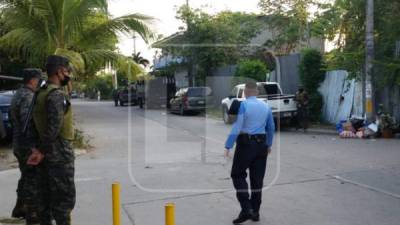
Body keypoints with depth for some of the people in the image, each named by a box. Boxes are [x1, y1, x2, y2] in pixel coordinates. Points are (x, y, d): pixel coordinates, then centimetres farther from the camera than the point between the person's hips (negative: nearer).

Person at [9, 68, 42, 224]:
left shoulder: (18, 94, 13)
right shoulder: (28, 97, -18)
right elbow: (27, 123, -28)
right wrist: (33, 146, -27)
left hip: (19, 144, 10)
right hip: (28, 146, -10)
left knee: (26, 177, 20)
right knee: (33, 180, -1)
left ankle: (20, 208, 31)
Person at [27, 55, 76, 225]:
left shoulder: (41, 93, 12)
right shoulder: (57, 95, -17)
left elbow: (39, 122, 15)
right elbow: (54, 127, -24)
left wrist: (42, 150, 13)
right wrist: (43, 152, -14)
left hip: (47, 153, 9)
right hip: (59, 153, -9)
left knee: (47, 195, 15)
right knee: (65, 196, -2)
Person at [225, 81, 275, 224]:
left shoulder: (244, 105, -10)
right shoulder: (265, 106, 8)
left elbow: (237, 127, -18)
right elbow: (271, 128, 16)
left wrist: (228, 146, -17)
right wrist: (269, 144, 29)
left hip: (246, 144, -6)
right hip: (261, 145, 6)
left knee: (238, 175, 5)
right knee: (257, 178, 11)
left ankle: (246, 209, -5)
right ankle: (255, 212, 19)